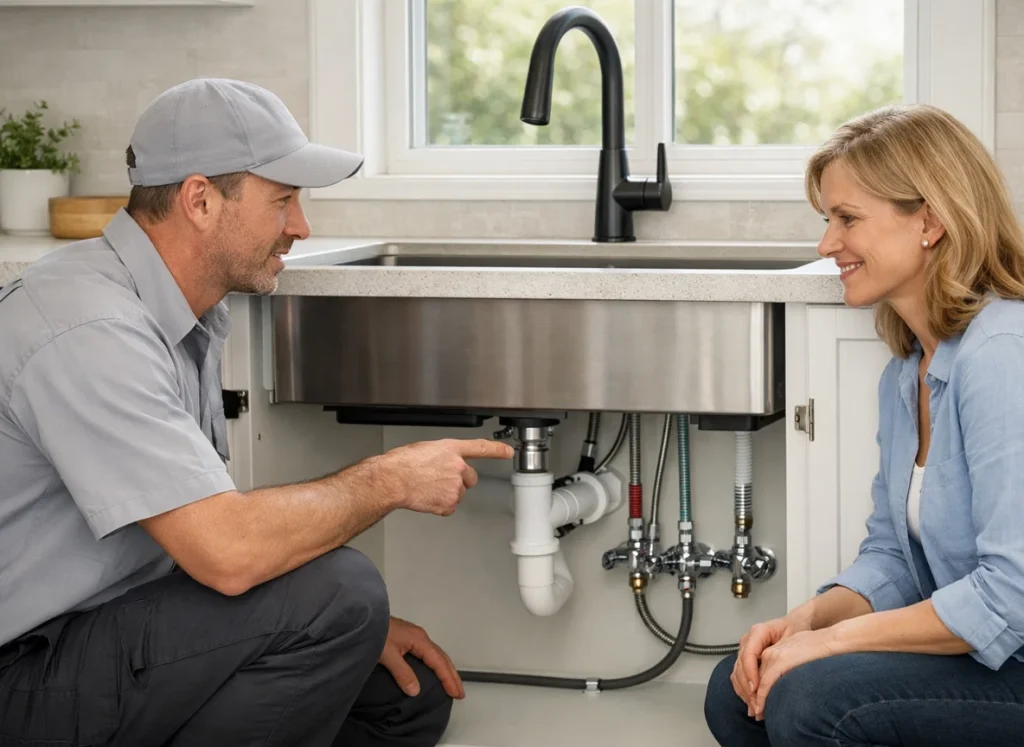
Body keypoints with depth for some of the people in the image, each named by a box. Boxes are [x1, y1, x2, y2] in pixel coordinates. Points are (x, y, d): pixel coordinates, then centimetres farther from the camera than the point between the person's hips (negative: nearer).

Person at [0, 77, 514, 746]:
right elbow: (227, 552, -32)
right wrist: (388, 480, -17)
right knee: (329, 586, -25)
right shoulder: (91, 331, -25)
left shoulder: (194, 314, 8)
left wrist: (353, 629, 6)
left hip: (123, 628, 10)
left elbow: (207, 511, 15)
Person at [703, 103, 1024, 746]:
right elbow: (890, 556, 15)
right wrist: (809, 618, -6)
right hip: (967, 654, 9)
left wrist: (831, 640, -19)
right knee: (739, 694, 1)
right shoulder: (906, 373, 12)